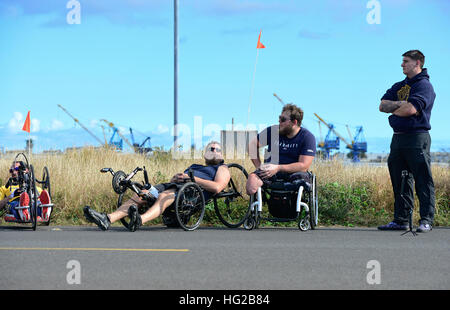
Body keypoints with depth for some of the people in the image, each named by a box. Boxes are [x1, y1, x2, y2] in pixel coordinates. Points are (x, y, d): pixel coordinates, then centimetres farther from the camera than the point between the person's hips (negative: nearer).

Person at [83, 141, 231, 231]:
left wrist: (191, 178, -5)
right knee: (140, 195, -17)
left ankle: (140, 220, -68)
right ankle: (108, 219, -33)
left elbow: (217, 187, -3)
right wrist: (175, 177, 6)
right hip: (173, 185, 7)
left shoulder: (222, 169, 20)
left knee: (163, 197, -39)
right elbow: (173, 180, 32)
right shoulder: (194, 166, 42)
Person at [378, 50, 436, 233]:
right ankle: (401, 220, 14)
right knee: (399, 181, 9)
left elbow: (411, 109, -18)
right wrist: (400, 104, -6)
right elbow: (383, 105, 11)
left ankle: (426, 221, -6)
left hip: (417, 137, -8)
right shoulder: (400, 86, 20)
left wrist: (394, 110, 2)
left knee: (423, 181, -7)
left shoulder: (424, 85, -6)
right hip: (398, 138, 8)